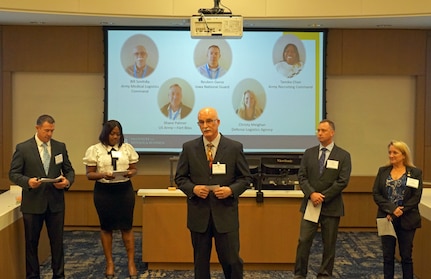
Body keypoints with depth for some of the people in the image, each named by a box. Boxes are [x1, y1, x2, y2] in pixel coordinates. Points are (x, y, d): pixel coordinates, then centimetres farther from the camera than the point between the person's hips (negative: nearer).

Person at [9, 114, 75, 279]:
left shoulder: (60, 147, 6)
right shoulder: (23, 148, -4)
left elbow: (69, 170, 10)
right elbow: (13, 174, -3)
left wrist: (68, 181, -12)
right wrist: (27, 181, -23)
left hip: (55, 202, 2)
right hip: (33, 203, -2)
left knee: (57, 241, 8)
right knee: (31, 242, 9)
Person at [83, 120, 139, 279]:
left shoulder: (127, 148, 4)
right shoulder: (95, 150, -2)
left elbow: (133, 168, 10)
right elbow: (89, 174, -2)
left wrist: (131, 173, -13)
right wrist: (103, 175, -21)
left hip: (125, 190, 1)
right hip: (103, 191, -1)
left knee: (126, 226, 3)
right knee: (106, 227, 9)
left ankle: (131, 262, 14)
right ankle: (109, 263, 21)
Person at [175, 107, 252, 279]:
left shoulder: (235, 147, -1)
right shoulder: (189, 148, 3)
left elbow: (245, 178, 4)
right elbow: (180, 177, 7)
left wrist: (231, 190, -15)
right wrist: (193, 188, -12)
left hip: (225, 214, -1)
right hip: (199, 214, 1)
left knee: (231, 260, 2)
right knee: (200, 261, 12)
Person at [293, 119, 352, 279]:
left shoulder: (343, 156, 0)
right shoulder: (309, 153, 8)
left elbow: (342, 181, -9)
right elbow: (302, 176, 2)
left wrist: (323, 197, -15)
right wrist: (311, 194, -15)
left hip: (331, 206, -2)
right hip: (310, 204, 2)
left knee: (329, 244, 6)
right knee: (304, 241, -1)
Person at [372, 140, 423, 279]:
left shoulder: (415, 172, -1)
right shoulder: (382, 171, 7)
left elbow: (416, 197, -7)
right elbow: (376, 194, 0)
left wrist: (399, 212, -14)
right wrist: (392, 209, -14)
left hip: (406, 221, -2)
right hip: (386, 219, 2)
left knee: (406, 256, 6)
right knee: (388, 256, 6)